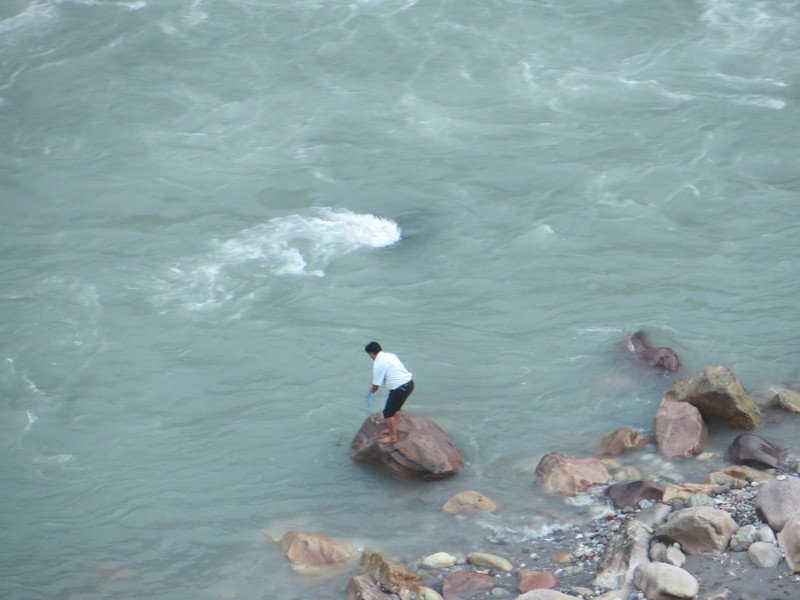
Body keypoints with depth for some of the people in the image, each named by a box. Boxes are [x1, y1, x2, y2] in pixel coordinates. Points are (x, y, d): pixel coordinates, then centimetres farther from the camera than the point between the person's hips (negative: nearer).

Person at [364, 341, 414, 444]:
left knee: (388, 413, 8)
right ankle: (393, 429, 45)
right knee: (393, 409, 28)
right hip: (409, 382, 9)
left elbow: (376, 386, -5)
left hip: (400, 388, -9)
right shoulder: (390, 355, 11)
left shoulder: (378, 365, -13)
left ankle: (392, 437, 20)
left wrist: (371, 390, 20)